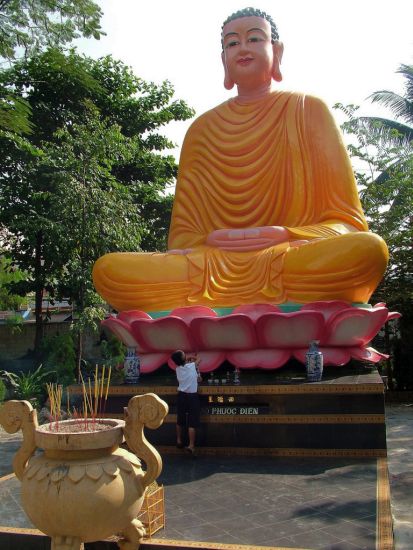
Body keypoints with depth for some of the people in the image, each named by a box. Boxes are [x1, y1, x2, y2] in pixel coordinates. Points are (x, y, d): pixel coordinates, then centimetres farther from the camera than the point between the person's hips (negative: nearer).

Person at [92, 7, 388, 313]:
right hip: (210, 265, 1)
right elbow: (182, 233, 11)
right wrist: (208, 242, -13)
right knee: (108, 270, -21)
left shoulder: (308, 110, 9)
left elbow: (348, 221, 4)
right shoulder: (202, 129, 14)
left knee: (369, 249, -34)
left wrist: (286, 236, -16)